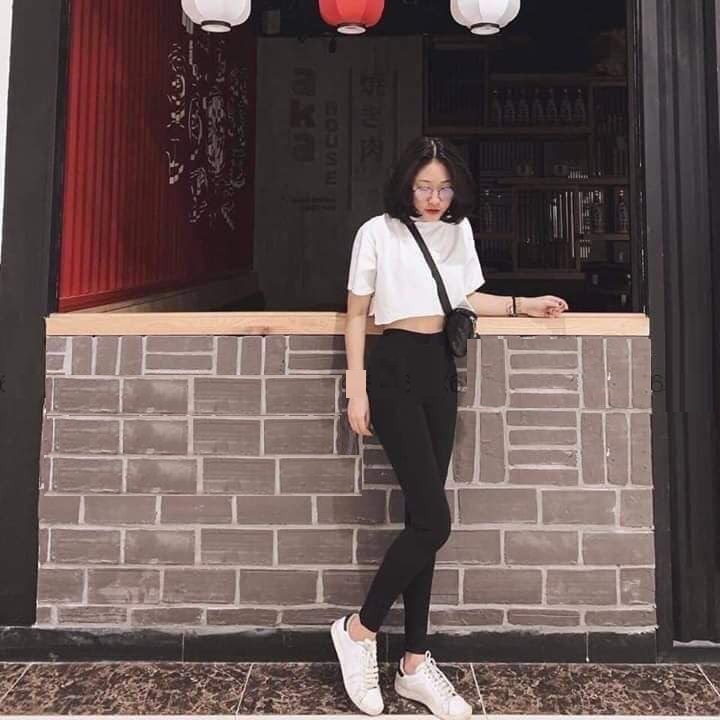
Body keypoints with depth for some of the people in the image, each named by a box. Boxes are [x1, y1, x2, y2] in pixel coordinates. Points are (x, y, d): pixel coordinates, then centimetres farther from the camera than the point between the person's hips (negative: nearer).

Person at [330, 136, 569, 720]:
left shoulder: (459, 231, 12)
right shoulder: (378, 232, -3)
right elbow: (357, 314, -1)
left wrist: (524, 306, 12)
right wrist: (357, 388, -7)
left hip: (440, 369, 5)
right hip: (396, 368, -5)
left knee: (423, 517, 6)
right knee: (433, 519, -12)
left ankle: (415, 663, 15)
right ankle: (359, 630, 9)